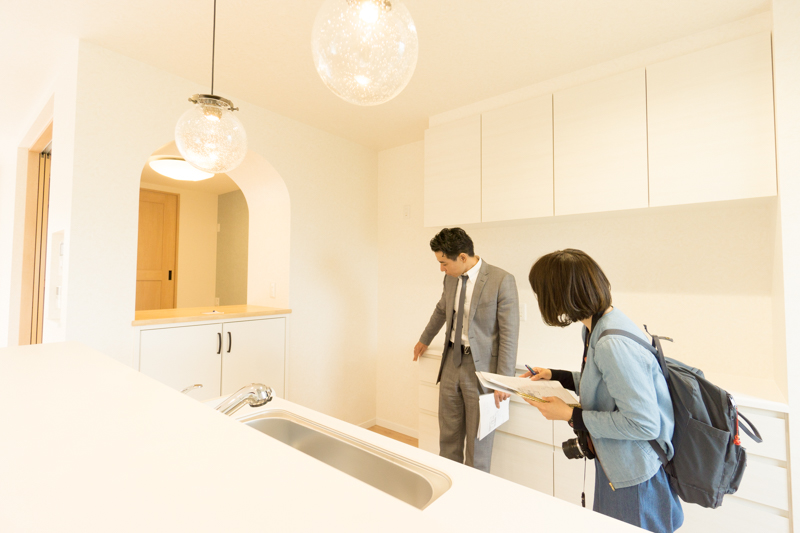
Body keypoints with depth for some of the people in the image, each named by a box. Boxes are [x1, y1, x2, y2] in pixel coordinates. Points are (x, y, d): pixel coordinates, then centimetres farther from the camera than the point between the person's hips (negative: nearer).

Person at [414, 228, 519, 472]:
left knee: (478, 442, 9)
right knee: (448, 436, 17)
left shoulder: (502, 280, -16)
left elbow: (509, 335, -14)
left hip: (481, 367, -6)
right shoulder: (451, 278, 4)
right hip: (452, 362, 6)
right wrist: (425, 340, 34)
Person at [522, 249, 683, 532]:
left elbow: (644, 423, -29)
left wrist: (571, 415, -22)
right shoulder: (599, 326, -3)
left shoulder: (614, 344, -33)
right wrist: (556, 376, 8)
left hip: (635, 481, -8)